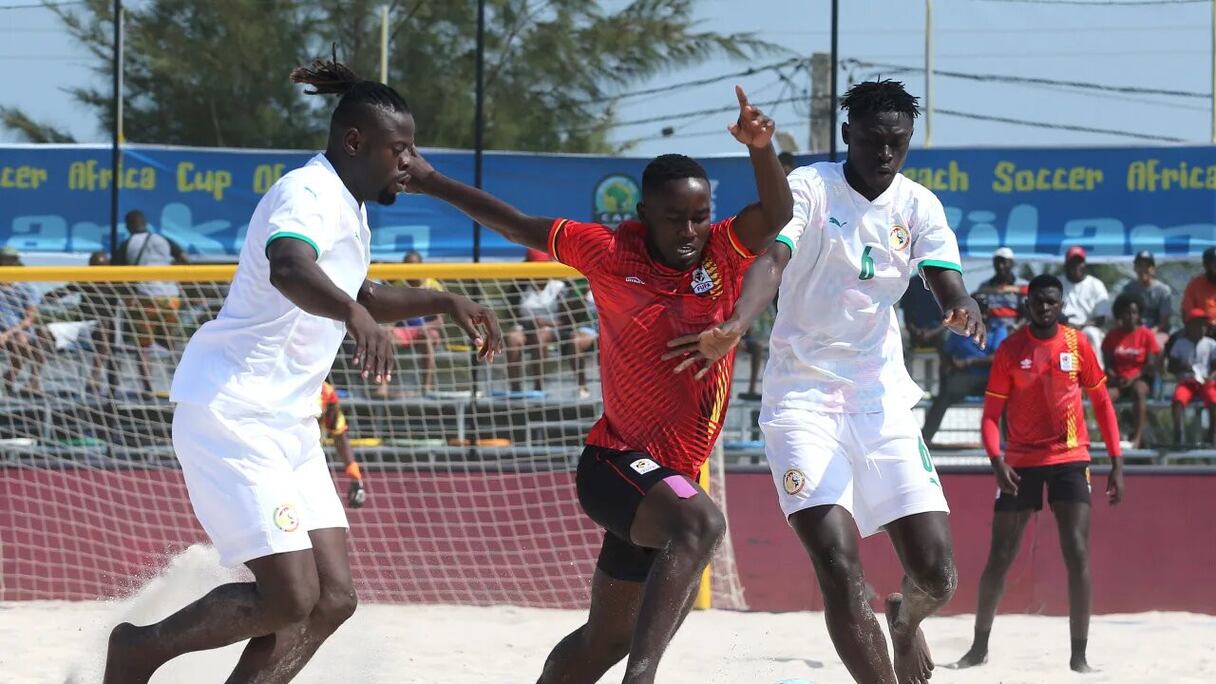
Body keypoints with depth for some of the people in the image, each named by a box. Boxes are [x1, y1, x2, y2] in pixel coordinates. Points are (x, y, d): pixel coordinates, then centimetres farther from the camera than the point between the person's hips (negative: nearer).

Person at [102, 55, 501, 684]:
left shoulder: (349, 208, 16)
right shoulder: (308, 194, -16)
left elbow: (362, 297, 37)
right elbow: (289, 268, -40)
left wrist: (443, 303, 25)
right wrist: (355, 314, -58)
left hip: (287, 421, 10)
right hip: (231, 412, -10)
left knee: (332, 599, 0)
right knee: (291, 598, -15)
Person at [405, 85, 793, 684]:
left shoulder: (723, 252, -2)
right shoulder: (611, 252, -7)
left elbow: (777, 214, -21)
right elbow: (517, 226, 4)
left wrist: (760, 147, -39)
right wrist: (428, 182, 8)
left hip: (669, 478, 6)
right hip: (614, 462, -5)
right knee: (702, 522, -37)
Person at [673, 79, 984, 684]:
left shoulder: (919, 206, 4)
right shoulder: (810, 187, -9)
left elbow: (949, 287, -7)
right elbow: (772, 260, -25)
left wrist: (964, 310, -33)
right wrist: (738, 323, -46)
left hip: (881, 396, 4)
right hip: (802, 398, -4)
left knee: (936, 575, -1)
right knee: (838, 565, -20)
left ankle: (907, 618, 36)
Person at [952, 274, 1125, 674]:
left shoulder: (1077, 344, 1)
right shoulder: (1011, 350, -2)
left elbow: (1102, 403, 8)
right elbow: (991, 413, -2)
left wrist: (1116, 462, 2)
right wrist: (997, 461, -19)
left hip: (1069, 460, 0)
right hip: (1021, 463, 0)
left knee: (1077, 554, -10)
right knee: (999, 558, 4)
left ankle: (1079, 655, -7)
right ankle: (980, 647, 19)